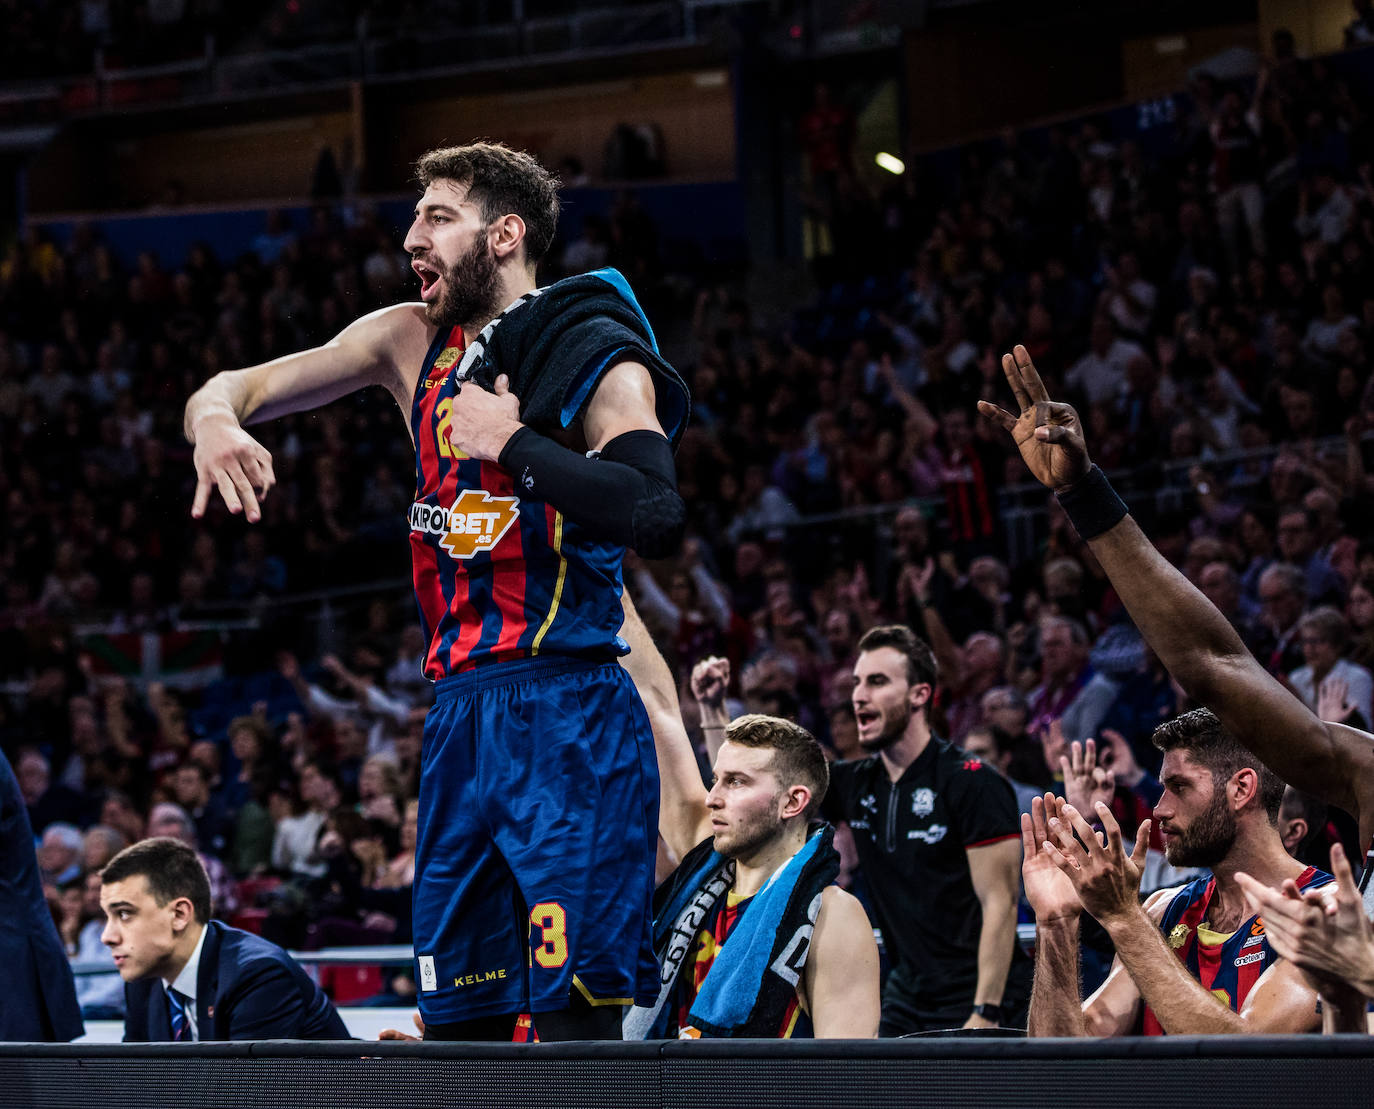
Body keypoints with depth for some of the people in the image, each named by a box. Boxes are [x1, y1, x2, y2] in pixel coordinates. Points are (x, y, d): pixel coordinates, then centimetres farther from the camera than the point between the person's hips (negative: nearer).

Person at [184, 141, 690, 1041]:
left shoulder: (601, 360, -5)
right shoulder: (413, 343, 14)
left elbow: (657, 519, -22)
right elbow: (241, 389, 18)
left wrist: (514, 442, -16)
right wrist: (214, 418, -6)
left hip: (566, 718, -7)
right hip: (461, 714, 7)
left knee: (575, 1012, -14)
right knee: (458, 1015, 8)